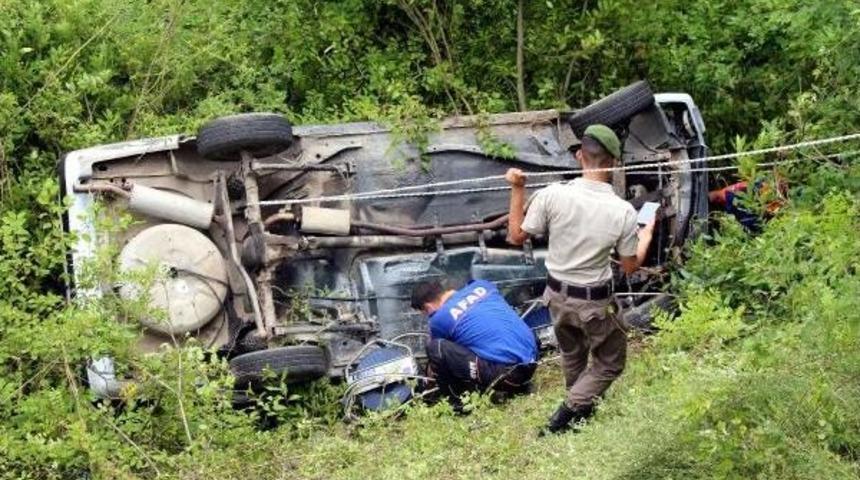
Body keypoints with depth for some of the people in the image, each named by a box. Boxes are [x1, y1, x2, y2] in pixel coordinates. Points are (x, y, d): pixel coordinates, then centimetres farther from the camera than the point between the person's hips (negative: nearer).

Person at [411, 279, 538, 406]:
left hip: (502, 373, -7)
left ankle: (459, 403, 4)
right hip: (530, 364, 7)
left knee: (435, 347, -6)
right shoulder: (480, 285, 15)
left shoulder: (440, 318, 0)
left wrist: (430, 375, 41)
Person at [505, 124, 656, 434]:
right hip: (593, 303, -3)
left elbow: (517, 236, -5)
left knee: (571, 354, 28)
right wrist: (646, 235, 13)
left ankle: (580, 408, 46)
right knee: (611, 361, 18)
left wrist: (517, 190, 0)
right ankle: (566, 414, 5)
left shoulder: (552, 195, -18)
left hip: (557, 295, 4)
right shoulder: (623, 212, -19)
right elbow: (631, 267, -5)